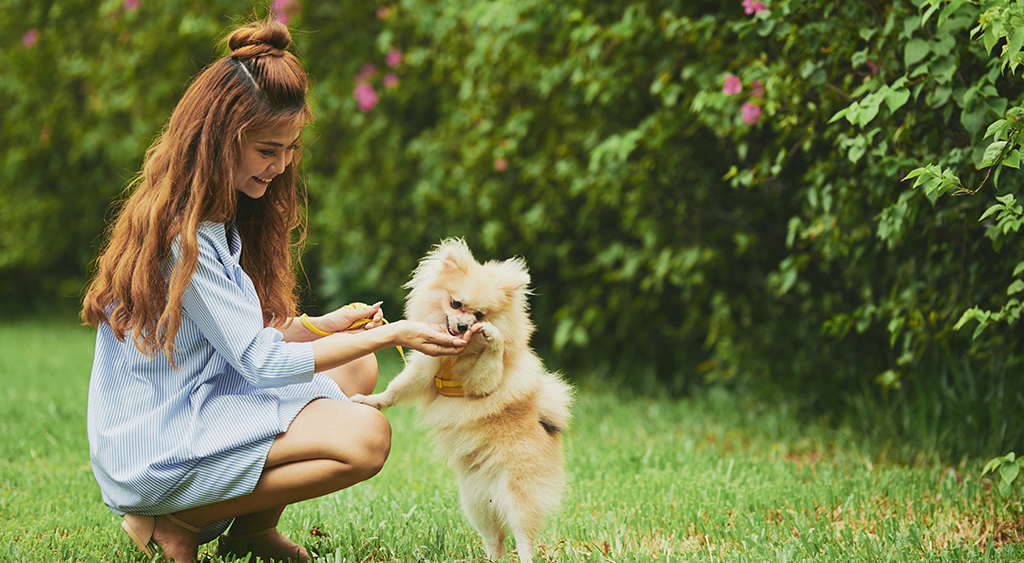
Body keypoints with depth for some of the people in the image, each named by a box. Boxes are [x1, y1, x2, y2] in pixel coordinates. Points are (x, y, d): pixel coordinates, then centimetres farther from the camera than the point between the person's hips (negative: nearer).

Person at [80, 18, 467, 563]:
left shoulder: (224, 215, 9)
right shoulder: (180, 236, -21)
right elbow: (260, 362, -20)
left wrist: (322, 326, -3)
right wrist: (391, 334, -19)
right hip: (152, 449, -10)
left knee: (358, 369, 17)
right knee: (366, 436, -22)